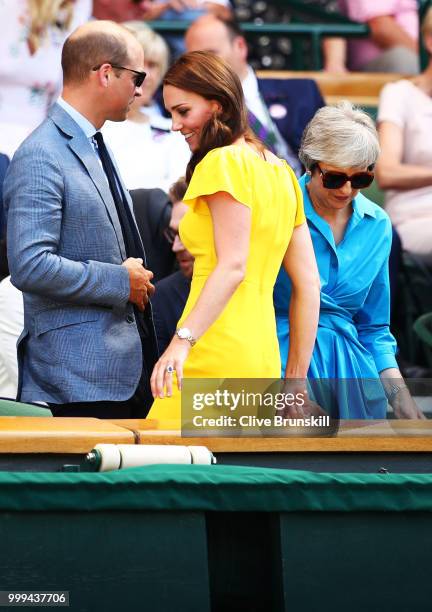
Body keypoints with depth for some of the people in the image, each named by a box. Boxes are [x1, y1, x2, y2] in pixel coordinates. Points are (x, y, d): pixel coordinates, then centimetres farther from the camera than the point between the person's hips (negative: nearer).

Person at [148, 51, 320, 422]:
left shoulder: (224, 162, -4)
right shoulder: (280, 169, 20)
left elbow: (232, 266, -16)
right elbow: (308, 283, 18)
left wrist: (182, 340, -25)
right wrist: (296, 379, 20)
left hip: (215, 356, -9)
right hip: (263, 359, 9)